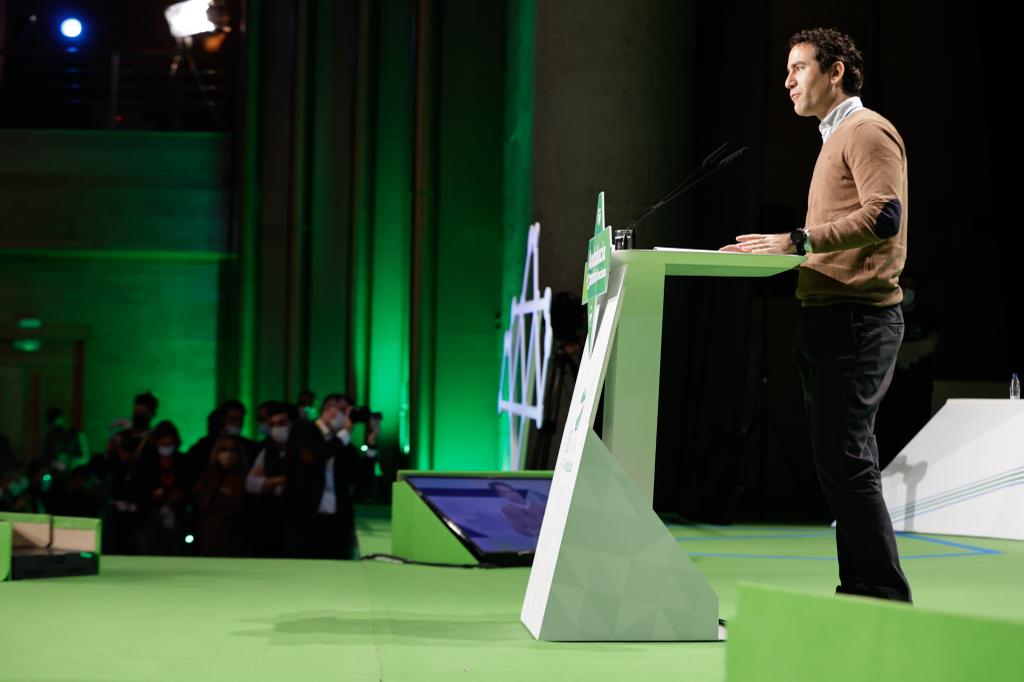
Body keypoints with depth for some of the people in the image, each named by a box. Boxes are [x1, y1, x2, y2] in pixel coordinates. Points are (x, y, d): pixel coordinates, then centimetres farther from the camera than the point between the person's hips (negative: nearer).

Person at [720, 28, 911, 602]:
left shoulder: (867, 131, -7)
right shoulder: (837, 138, 24)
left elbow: (883, 215, -21)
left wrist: (798, 240, -22)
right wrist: (782, 247, 12)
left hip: (857, 316, -11)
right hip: (831, 317, 11)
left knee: (845, 460, -13)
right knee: (842, 460, 10)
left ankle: (884, 597, -11)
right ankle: (859, 594, 13)